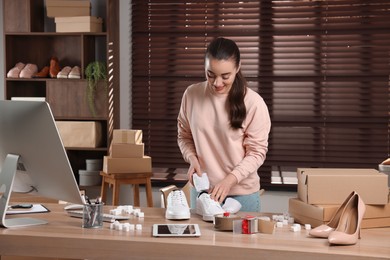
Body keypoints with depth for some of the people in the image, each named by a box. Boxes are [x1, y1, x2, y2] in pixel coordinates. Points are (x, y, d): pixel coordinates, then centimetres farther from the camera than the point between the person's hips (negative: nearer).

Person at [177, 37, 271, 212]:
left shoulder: (253, 102, -11)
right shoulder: (191, 95, -2)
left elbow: (257, 152, -9)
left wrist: (230, 180, -21)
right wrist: (192, 158, -9)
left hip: (242, 193, -2)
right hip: (202, 190, 3)